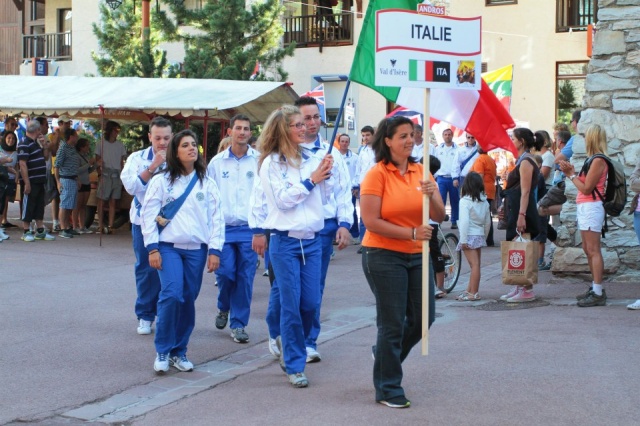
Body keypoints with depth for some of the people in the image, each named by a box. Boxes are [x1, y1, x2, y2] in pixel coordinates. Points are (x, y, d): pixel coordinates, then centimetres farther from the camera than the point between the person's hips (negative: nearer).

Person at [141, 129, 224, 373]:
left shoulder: (207, 183, 9)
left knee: (188, 299, 3)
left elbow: (216, 217, 7)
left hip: (197, 249, 2)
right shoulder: (161, 181, 3)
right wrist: (152, 248, -7)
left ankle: (179, 351, 18)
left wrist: (214, 250, -1)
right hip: (168, 247, -2)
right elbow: (148, 214, 1)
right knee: (172, 295, -17)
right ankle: (163, 351, -2)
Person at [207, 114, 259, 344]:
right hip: (224, 228, 1)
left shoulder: (259, 161, 1)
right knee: (225, 272, -6)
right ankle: (224, 308, 25)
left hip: (250, 228, -1)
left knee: (245, 278, 1)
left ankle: (238, 324, 14)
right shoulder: (217, 162, 7)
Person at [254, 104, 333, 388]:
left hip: (312, 239, 5)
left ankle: (287, 342, 30)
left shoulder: (310, 159, 9)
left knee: (311, 303, 4)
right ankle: (294, 365, 11)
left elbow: (324, 196, 12)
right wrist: (311, 180, -10)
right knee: (291, 305, -1)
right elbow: (283, 199, -12)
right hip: (285, 242, -5)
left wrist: (326, 176, -4)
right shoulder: (271, 163, -4)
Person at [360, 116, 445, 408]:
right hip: (384, 256, -6)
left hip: (417, 255, 6)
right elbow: (371, 221, -17)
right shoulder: (377, 174, -11)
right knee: (393, 323, 1)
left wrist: (432, 196, -19)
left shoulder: (421, 172, 5)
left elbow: (440, 217, 2)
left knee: (423, 317, 11)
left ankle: (387, 353, 38)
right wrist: (411, 233, -21)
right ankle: (387, 389, 16)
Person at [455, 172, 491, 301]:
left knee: (474, 264, -9)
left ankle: (473, 293, -8)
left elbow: (464, 221, -17)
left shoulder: (465, 201, -12)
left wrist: (463, 240, -15)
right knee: (475, 265, 11)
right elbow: (488, 222, 12)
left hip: (470, 236, -7)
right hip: (480, 236, 7)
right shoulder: (485, 202, 8)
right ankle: (469, 290, 18)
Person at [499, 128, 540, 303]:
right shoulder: (521, 160, 17)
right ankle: (519, 287, 15)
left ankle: (527, 290, -5)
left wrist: (521, 215, -25)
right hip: (514, 210, 10)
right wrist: (505, 206, 24)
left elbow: (525, 191, -20)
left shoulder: (526, 162, -13)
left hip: (521, 211, -10)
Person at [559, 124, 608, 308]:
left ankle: (598, 294, -10)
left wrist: (571, 174, -6)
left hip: (591, 208, -10)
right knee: (588, 250, 13)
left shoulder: (598, 161, -14)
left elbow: (586, 188, -16)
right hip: (584, 208, 10)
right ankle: (596, 288, 19)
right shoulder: (593, 160, 16)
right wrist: (572, 172, 5)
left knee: (593, 250, -10)